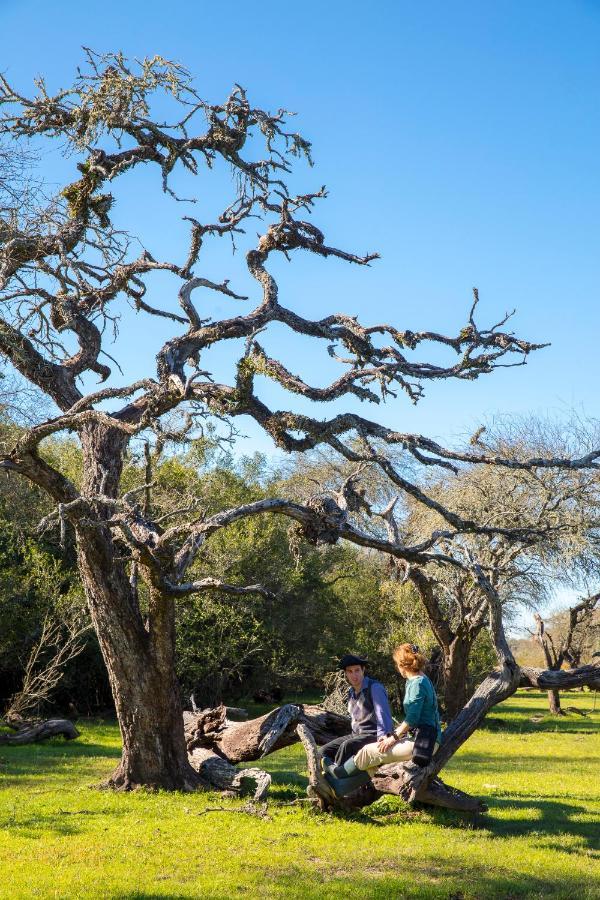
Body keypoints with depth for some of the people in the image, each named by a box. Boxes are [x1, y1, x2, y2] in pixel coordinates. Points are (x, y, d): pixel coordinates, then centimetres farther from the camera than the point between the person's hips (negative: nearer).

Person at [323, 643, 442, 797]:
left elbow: (412, 719, -20)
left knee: (369, 752, -4)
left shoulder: (417, 684, -15)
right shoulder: (421, 681, 16)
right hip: (418, 738, 10)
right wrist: (392, 735, 15)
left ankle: (336, 772, 15)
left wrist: (393, 737, -9)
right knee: (373, 761, 8)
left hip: (422, 742, -10)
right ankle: (340, 787, 11)